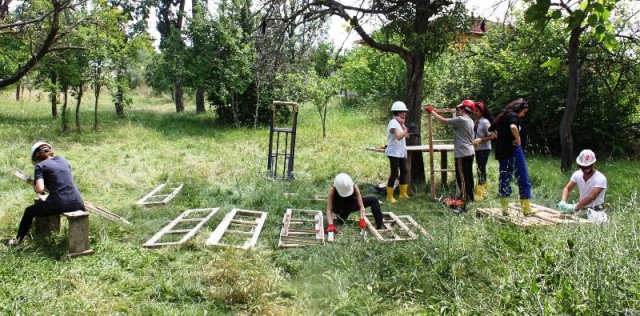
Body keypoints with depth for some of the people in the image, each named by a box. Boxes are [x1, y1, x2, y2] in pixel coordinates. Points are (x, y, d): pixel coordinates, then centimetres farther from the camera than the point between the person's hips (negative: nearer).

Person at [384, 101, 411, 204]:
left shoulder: (399, 123, 14)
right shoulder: (393, 123, -16)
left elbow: (404, 136, 12)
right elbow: (399, 136, -29)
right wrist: (406, 130, -17)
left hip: (401, 152, 10)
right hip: (394, 153, -10)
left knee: (404, 171, 14)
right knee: (394, 174, -7)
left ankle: (403, 193, 26)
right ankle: (389, 196, 1)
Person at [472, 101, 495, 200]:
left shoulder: (485, 122, -16)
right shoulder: (476, 121, 7)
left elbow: (492, 136, -16)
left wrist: (480, 140, -23)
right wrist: (474, 141, 3)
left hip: (484, 149, -8)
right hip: (477, 149, 8)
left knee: (481, 169, -7)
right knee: (481, 169, 16)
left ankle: (479, 194, -3)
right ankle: (483, 189, 28)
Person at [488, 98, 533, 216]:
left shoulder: (501, 117, 14)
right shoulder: (513, 116, -10)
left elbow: (491, 130, 26)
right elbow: (513, 127, -32)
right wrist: (518, 139, -18)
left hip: (501, 152, 8)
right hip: (513, 151, -8)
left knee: (504, 180, 10)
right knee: (523, 179, 3)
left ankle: (505, 209, 12)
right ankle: (526, 209, 9)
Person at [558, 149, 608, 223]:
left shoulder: (600, 178, -19)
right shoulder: (577, 174, -3)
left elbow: (591, 197, -28)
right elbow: (567, 188, -5)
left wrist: (574, 207, -37)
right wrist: (563, 202, -25)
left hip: (596, 211, -5)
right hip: (582, 209, 5)